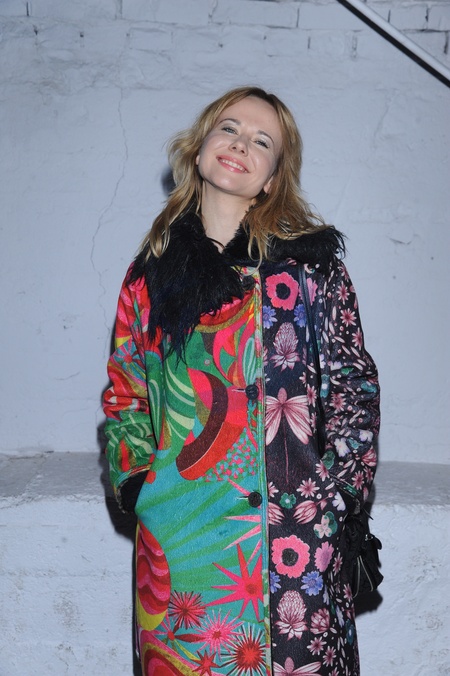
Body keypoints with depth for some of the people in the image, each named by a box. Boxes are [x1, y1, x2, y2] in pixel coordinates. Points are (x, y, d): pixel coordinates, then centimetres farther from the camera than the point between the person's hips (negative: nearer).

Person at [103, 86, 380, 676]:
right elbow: (124, 389, 12)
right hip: (178, 529, 2)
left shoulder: (309, 255, 2)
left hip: (296, 518, -1)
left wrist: (340, 490, -5)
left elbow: (353, 382, 1)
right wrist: (138, 482, 1)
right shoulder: (153, 267, 8)